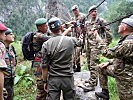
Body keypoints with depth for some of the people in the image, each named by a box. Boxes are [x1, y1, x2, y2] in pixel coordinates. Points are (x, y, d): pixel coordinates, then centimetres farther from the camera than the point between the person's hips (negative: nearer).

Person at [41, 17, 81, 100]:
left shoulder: (46, 44, -10)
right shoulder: (71, 40, -8)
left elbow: (44, 66, -6)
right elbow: (79, 42, 18)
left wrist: (45, 81, 6)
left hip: (53, 79, 0)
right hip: (68, 78, 1)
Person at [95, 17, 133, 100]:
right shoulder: (126, 40, 4)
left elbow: (109, 53, -24)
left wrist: (99, 41, -14)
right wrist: (110, 63, 9)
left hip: (125, 76, -10)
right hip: (119, 69, 10)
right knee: (101, 68, 16)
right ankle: (105, 92, 21)